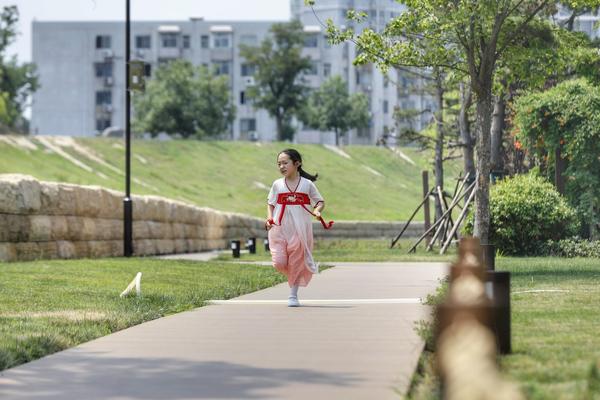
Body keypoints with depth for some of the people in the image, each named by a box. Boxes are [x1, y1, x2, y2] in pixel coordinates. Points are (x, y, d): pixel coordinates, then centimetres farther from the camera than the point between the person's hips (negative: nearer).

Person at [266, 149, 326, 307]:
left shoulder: (307, 184, 0)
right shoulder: (277, 185, 4)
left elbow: (320, 202, 7)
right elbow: (270, 204, 11)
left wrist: (317, 211, -14)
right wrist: (269, 218, -6)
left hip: (300, 230, -1)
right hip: (279, 230, 1)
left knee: (297, 263, 2)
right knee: (279, 262, -7)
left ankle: (293, 295, 13)